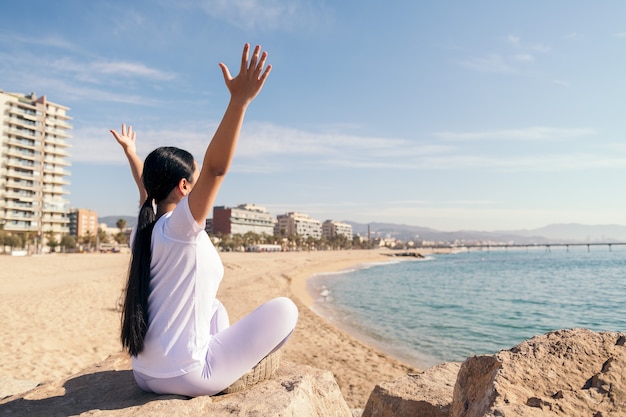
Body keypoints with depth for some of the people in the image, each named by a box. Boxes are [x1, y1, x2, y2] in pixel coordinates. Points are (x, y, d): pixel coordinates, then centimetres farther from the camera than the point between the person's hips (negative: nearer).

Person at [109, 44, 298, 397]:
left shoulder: (145, 228, 3)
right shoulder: (180, 228, -20)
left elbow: (148, 188, 23)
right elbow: (217, 167, -33)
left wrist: (131, 153, 38)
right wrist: (239, 101, -39)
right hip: (184, 377, -9)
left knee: (215, 309, 33)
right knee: (285, 309, -6)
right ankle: (227, 376, 8)